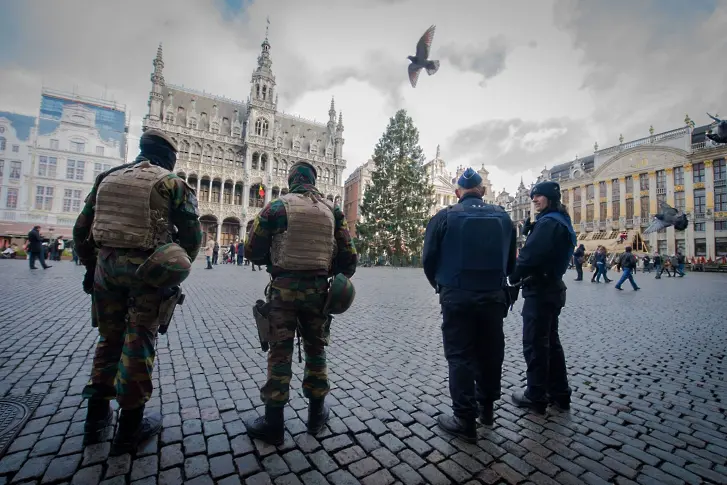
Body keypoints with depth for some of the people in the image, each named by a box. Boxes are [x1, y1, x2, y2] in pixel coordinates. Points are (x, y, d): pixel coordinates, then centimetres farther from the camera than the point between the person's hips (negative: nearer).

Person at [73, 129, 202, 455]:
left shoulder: (108, 178, 12)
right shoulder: (172, 183, -3)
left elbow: (82, 229, 13)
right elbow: (192, 234, -6)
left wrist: (92, 266, 22)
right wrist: (176, 268, 7)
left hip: (106, 264, 5)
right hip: (148, 269, -5)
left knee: (110, 337, 18)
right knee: (139, 342, 4)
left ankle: (96, 418, 29)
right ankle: (129, 427, 15)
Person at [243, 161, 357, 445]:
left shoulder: (277, 207, -4)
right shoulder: (332, 211, 4)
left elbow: (252, 252, -1)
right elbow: (348, 257, 3)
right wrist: (338, 282, 16)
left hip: (284, 288, -2)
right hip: (318, 290, 3)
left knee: (280, 353, 7)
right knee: (316, 350, 16)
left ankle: (273, 424, 19)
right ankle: (317, 415, 30)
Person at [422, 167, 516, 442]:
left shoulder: (445, 217, -5)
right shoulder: (503, 216, 6)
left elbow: (429, 259, -5)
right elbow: (511, 260, 10)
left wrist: (440, 285, 13)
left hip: (457, 297, -4)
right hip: (493, 297, 4)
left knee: (460, 357, 6)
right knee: (490, 353, 19)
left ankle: (465, 420, 13)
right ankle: (487, 407, 37)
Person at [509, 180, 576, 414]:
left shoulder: (548, 222, -17)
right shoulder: (562, 222, 16)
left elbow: (530, 256, -25)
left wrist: (513, 277, -8)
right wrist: (522, 276, 10)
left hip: (540, 290, -10)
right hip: (552, 287, 10)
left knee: (534, 344, 0)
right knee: (550, 341, 18)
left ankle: (536, 396, 13)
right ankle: (560, 393, 29)